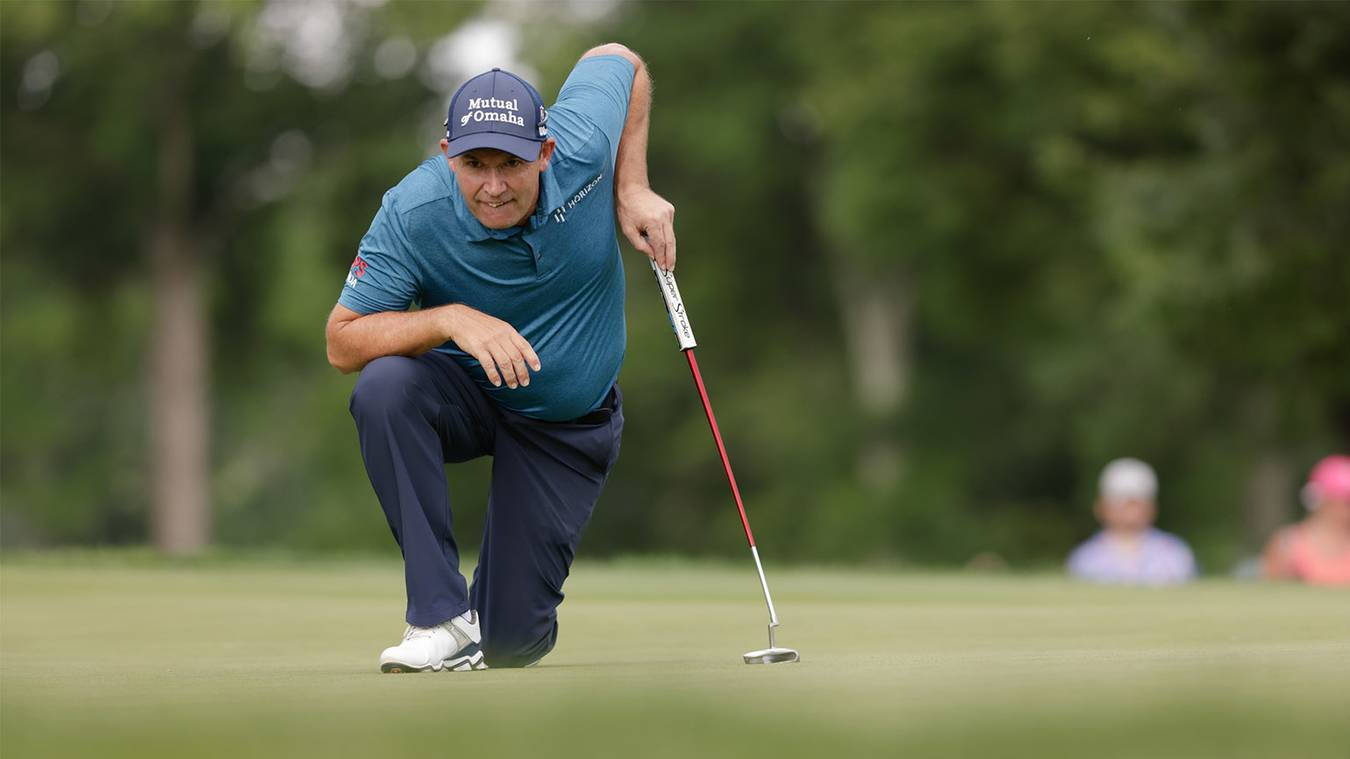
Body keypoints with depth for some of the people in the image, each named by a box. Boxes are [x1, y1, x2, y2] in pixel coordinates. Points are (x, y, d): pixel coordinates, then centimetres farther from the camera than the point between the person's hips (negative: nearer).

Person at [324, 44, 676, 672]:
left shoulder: (582, 145, -24)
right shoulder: (411, 214, -27)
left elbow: (620, 61, -2)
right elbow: (342, 343, -22)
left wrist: (632, 189, -10)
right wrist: (451, 319, -39)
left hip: (570, 423, 1)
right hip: (467, 395, 0)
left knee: (511, 642, -8)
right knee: (385, 385, -38)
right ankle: (444, 617, -29)